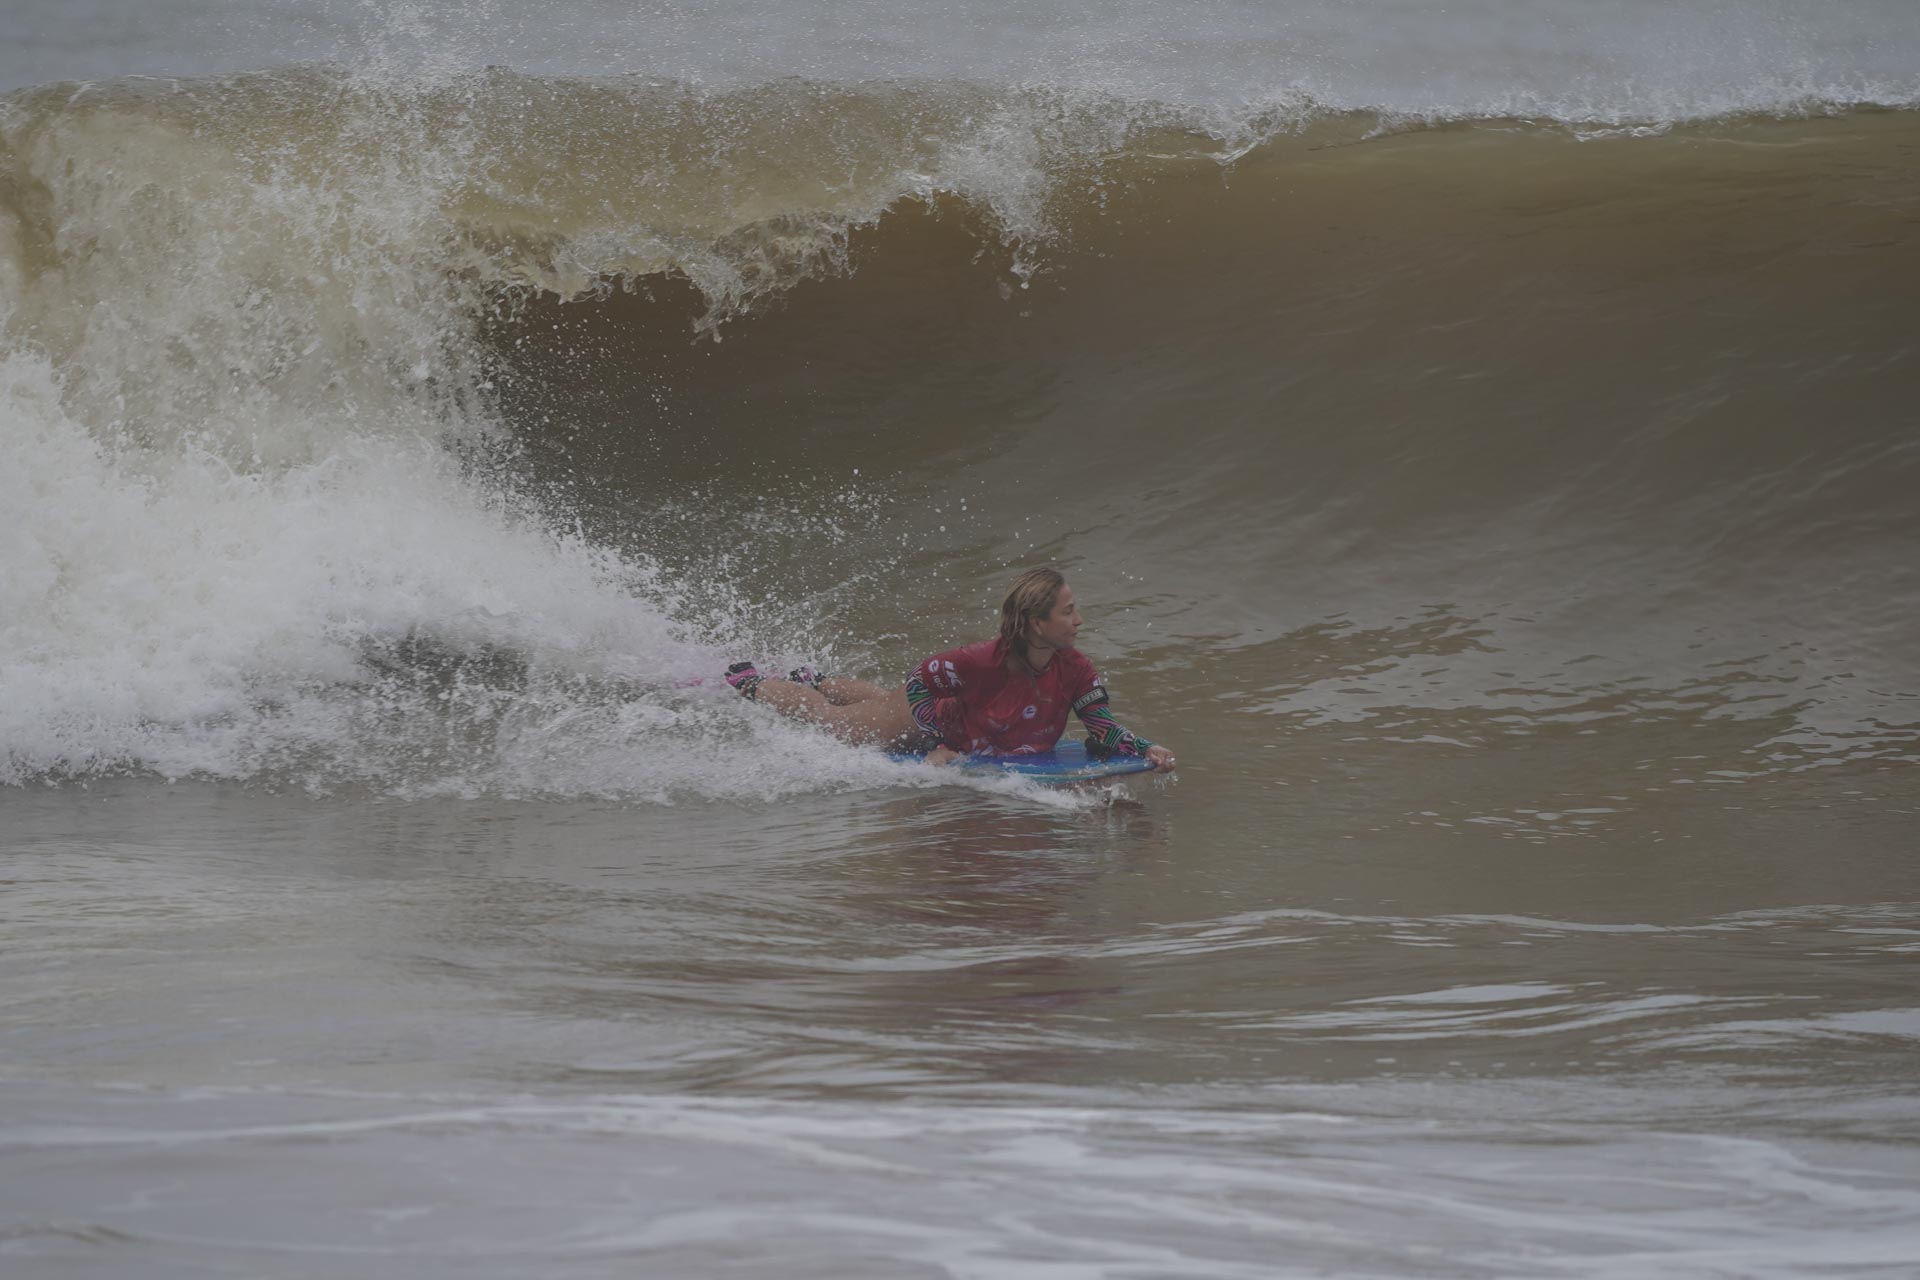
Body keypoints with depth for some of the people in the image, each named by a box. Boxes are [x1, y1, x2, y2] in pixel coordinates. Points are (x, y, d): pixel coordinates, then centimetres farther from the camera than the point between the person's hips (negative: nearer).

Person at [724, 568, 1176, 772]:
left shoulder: (1075, 671, -29)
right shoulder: (983, 660, -43)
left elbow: (1103, 732, -24)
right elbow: (919, 679, -29)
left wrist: (1147, 749, -41)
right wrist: (937, 747, -32)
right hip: (938, 725, -5)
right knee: (833, 723, 19)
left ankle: (813, 683, 63)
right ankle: (746, 683, 44)